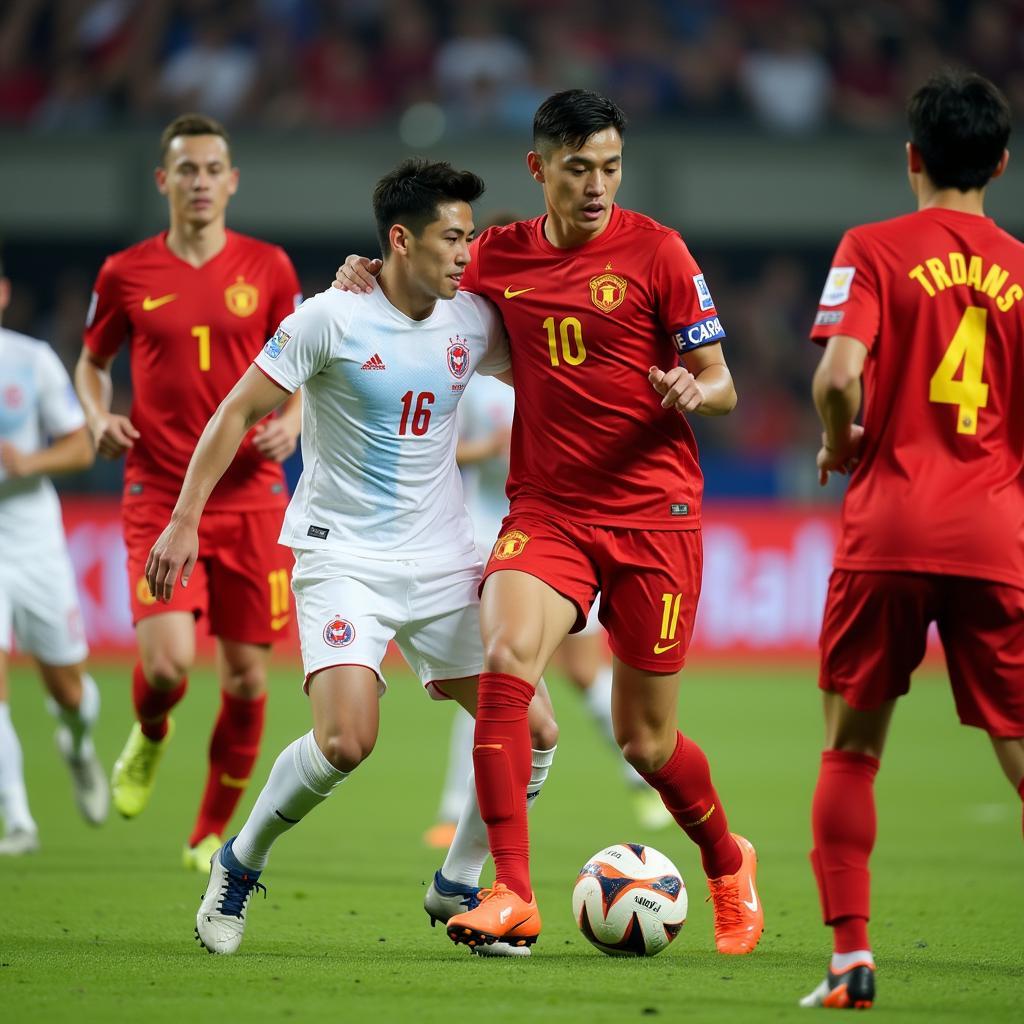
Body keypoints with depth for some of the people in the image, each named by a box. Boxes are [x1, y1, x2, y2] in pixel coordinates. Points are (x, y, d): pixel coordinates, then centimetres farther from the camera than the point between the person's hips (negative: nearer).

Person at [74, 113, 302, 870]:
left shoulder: (267, 268, 4)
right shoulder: (127, 274, 2)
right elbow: (92, 363, 16)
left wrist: (292, 420, -6)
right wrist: (100, 417, -4)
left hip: (251, 501, 1)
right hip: (160, 500, -1)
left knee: (247, 678, 1)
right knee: (168, 660, -19)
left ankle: (213, 835, 19)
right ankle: (149, 737, 18)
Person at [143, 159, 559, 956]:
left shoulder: (473, 322, 2)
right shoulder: (333, 319, -12)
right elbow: (239, 413, -6)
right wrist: (185, 519, -10)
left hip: (444, 560, 5)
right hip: (343, 556, -5)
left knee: (532, 732, -2)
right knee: (346, 740, -24)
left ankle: (457, 888, 19)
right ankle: (240, 866, 3)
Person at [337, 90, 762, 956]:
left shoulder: (655, 251, -4)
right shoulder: (500, 257, 5)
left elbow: (721, 384, 0)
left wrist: (692, 393, -23)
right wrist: (374, 283, 2)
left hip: (654, 511, -2)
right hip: (546, 507, 2)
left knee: (644, 740, 4)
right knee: (505, 658, -26)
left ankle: (729, 862, 35)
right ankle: (512, 895, -24)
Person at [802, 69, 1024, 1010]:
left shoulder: (874, 250, -1)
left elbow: (840, 374, -15)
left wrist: (839, 446, 4)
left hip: (887, 535, -1)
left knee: (850, 750, 11)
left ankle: (851, 958, 3)